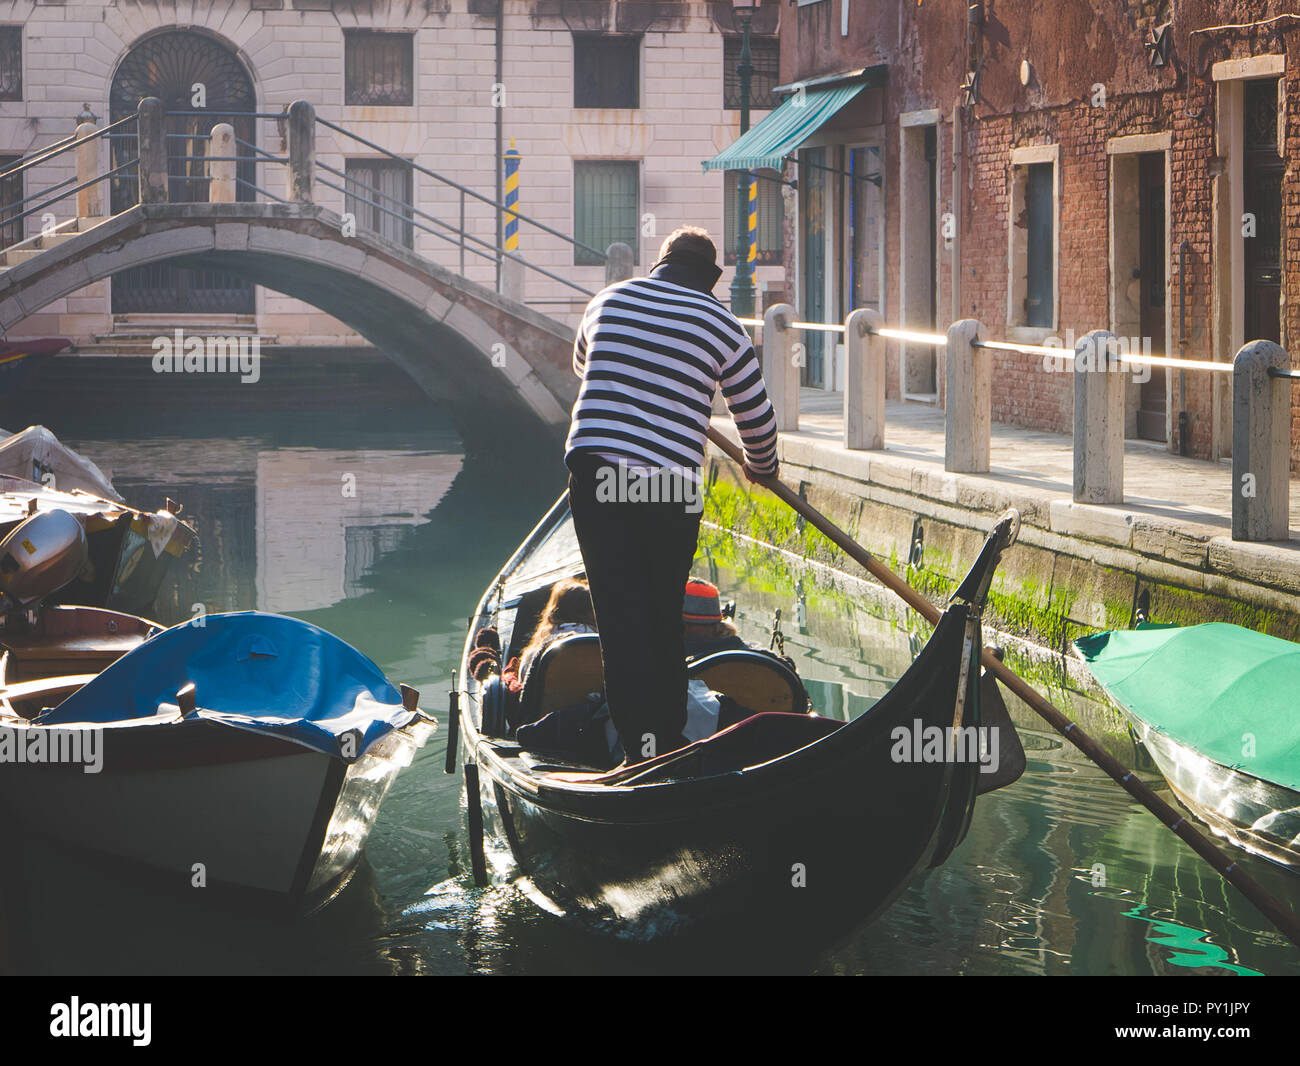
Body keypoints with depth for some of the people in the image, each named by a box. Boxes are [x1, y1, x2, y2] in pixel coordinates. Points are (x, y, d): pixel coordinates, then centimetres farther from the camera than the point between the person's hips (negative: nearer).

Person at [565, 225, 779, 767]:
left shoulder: (608, 300, 12)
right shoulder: (719, 325, 4)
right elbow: (757, 414, 11)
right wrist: (761, 466, 31)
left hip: (594, 469, 1)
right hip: (670, 483, -1)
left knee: (621, 612, 0)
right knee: (664, 617, 13)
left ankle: (641, 741, -7)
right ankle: (670, 737, 18)